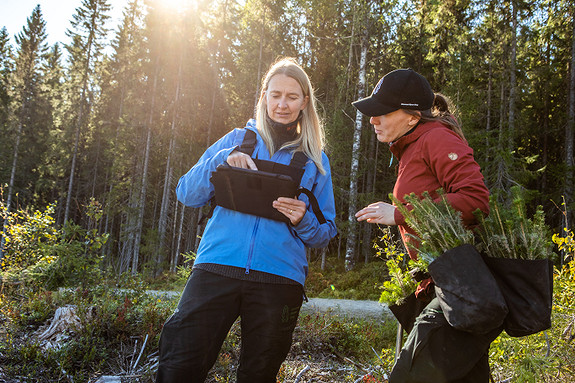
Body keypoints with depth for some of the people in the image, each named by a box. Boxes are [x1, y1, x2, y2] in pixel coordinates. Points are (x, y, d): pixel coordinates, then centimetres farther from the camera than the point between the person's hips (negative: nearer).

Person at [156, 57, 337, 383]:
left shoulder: (316, 160, 13)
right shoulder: (237, 140, 13)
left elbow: (326, 232, 13)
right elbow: (187, 194, 8)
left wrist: (303, 219, -9)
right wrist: (223, 160, -9)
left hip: (280, 278, 1)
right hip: (217, 268, 0)